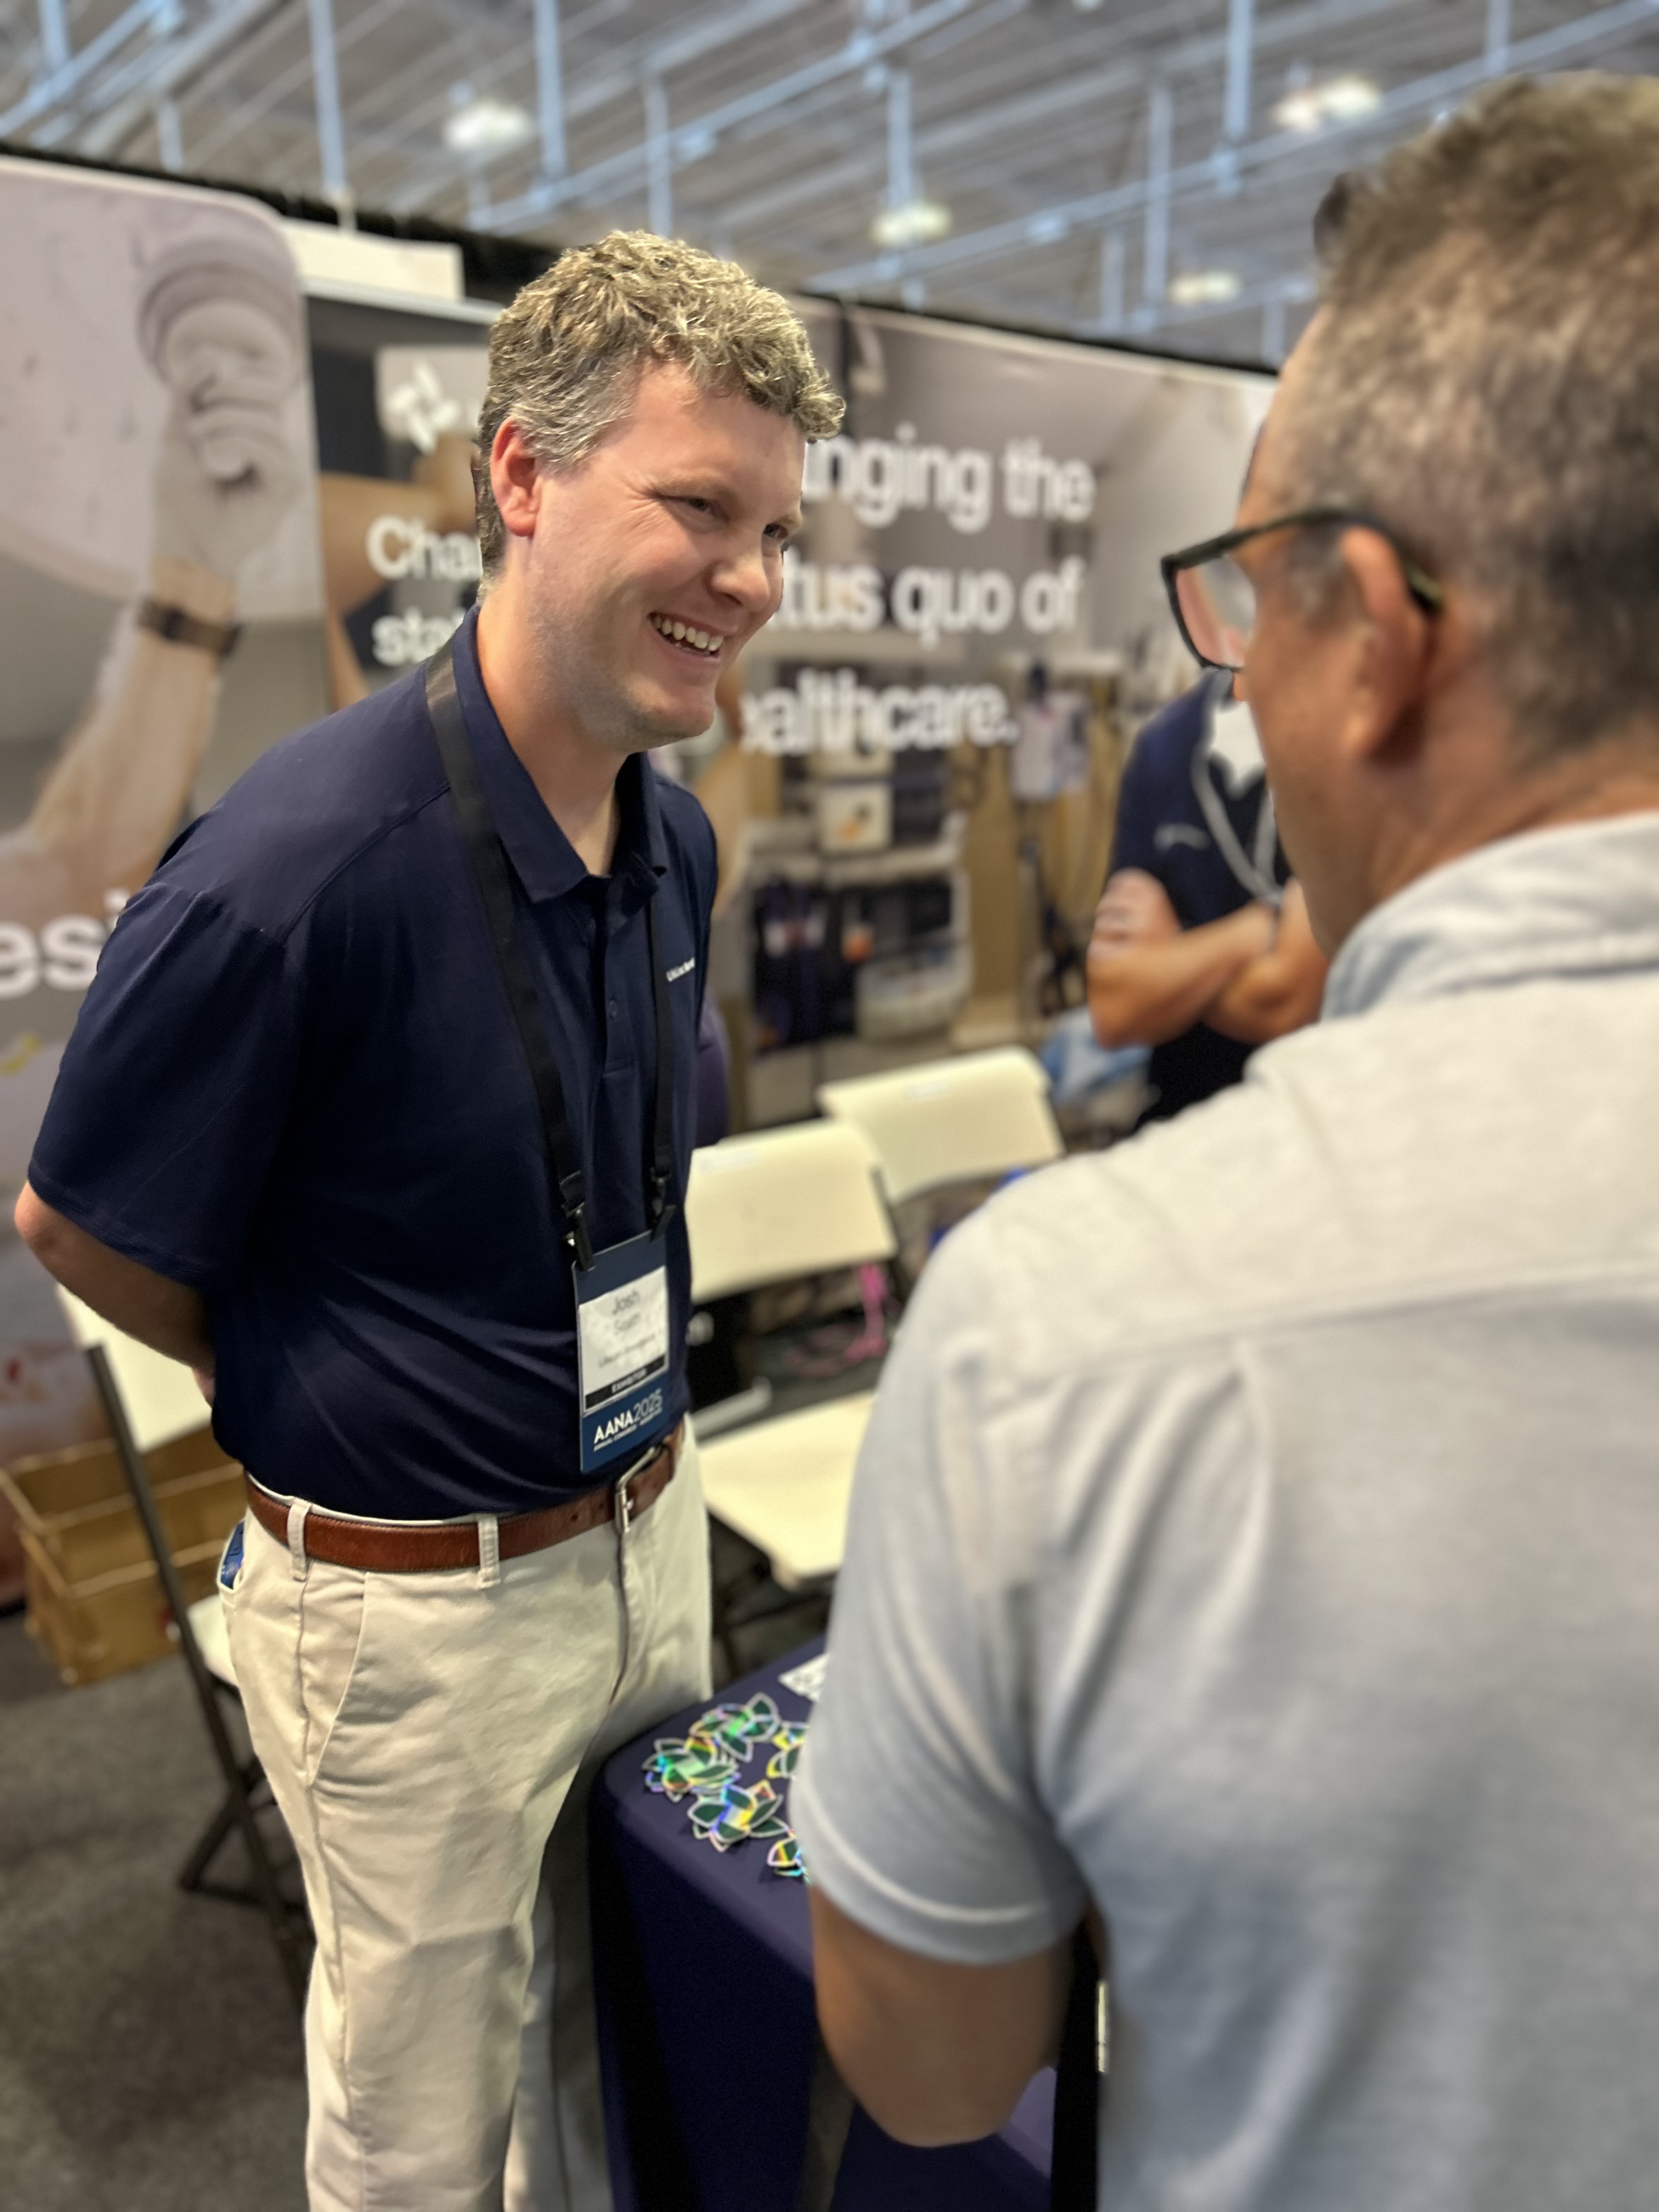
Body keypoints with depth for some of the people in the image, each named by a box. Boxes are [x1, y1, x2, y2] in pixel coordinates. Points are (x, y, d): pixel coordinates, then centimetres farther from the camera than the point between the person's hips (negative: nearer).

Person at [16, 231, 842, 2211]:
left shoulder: (673, 842, -3)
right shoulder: (303, 860, -26)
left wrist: (627, 1413, 7)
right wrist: (333, 1403, 0)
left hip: (644, 1535, 6)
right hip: (414, 1608, -6)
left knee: (620, 2046, 28)